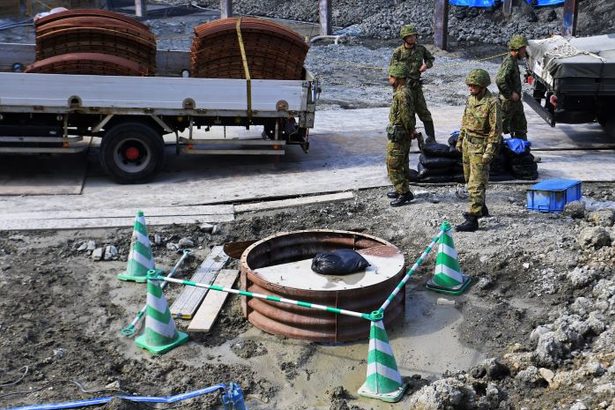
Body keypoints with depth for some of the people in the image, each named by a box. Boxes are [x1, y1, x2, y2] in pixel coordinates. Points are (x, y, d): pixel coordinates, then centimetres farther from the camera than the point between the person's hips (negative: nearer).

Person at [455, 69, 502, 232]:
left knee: (476, 184, -10)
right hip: (468, 143, 9)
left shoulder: (492, 103, -18)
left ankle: (473, 219, -10)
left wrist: (489, 151, -20)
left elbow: (496, 130, -18)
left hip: (480, 146, -9)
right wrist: (460, 139, 18)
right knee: (469, 178, 20)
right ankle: (481, 208, 37)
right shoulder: (471, 98, 6)